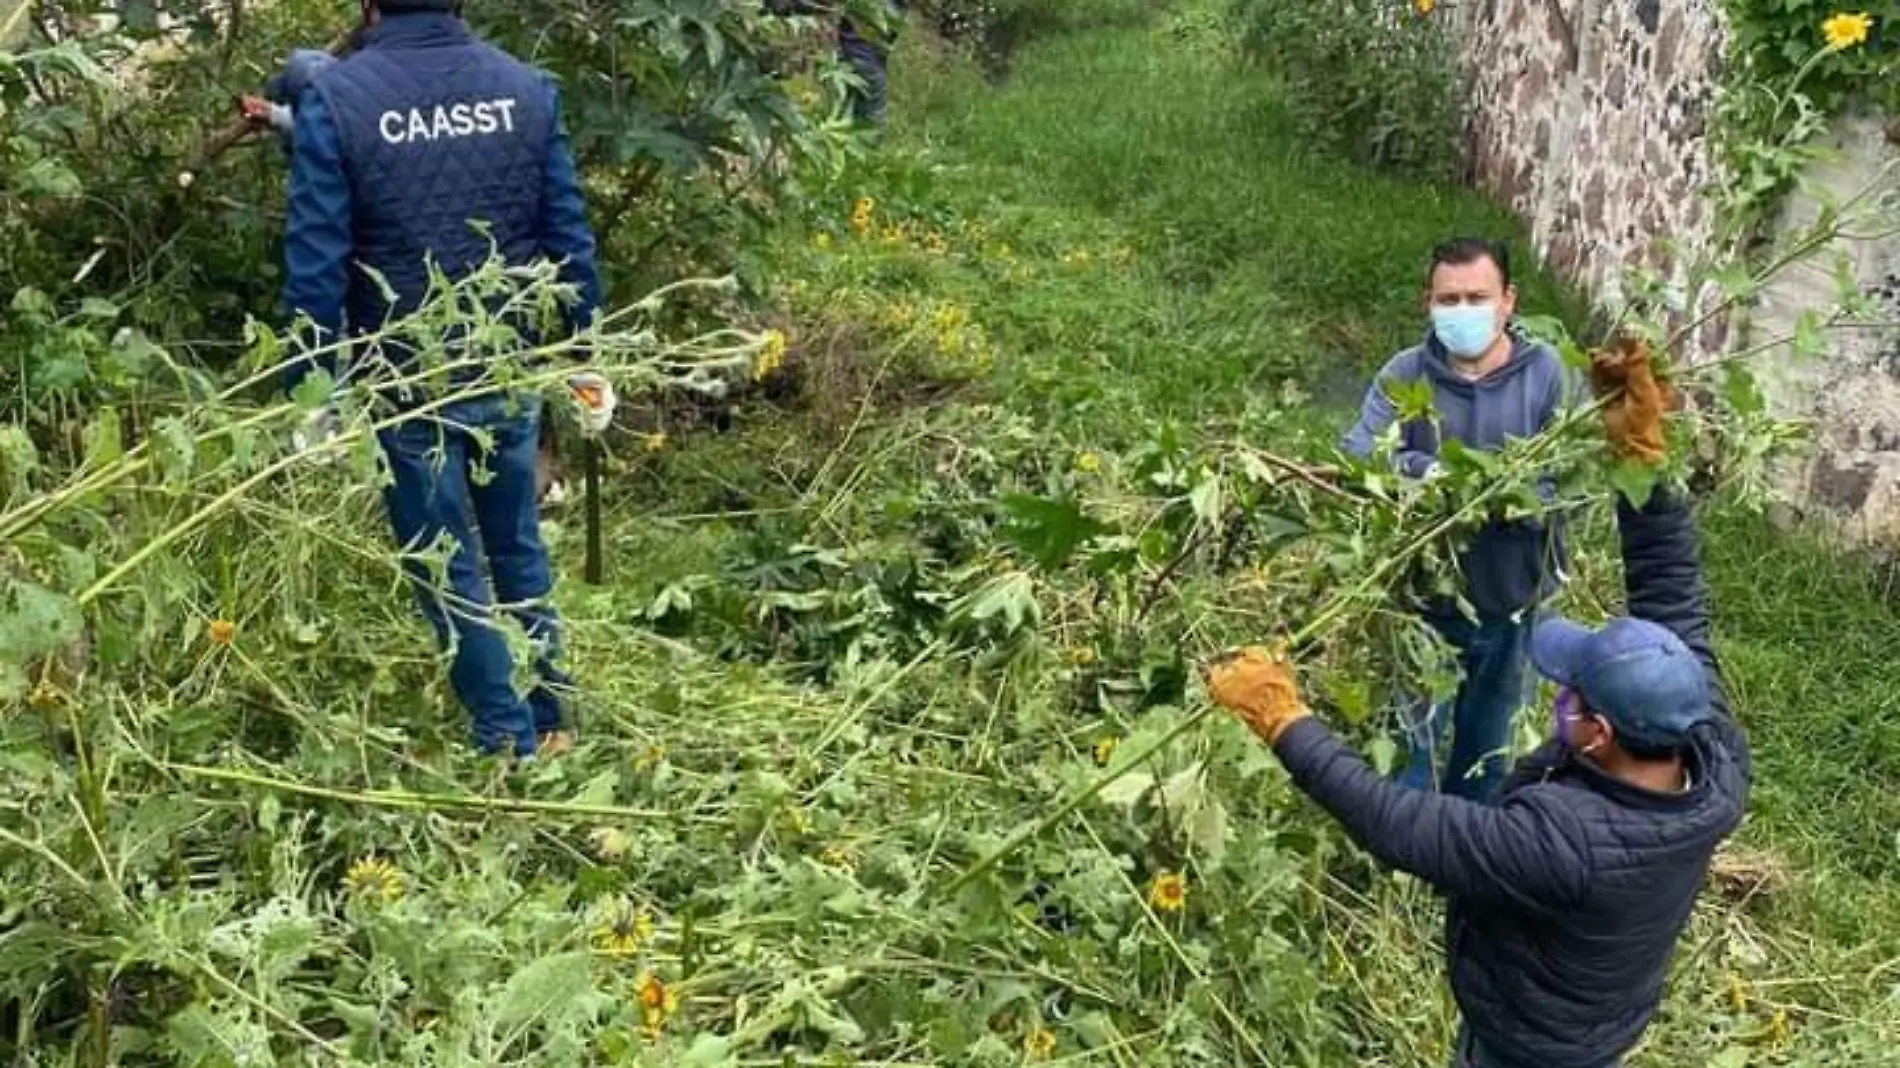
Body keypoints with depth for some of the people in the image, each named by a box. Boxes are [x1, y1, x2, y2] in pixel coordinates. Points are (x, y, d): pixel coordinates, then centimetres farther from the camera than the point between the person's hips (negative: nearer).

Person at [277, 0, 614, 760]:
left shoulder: (333, 99, -11)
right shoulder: (527, 88, -2)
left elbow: (316, 264, -12)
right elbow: (568, 235, 1)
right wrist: (586, 358, 10)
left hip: (405, 383, -3)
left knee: (448, 571, 10)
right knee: (519, 548, 20)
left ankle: (512, 747, 17)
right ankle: (548, 722, 29)